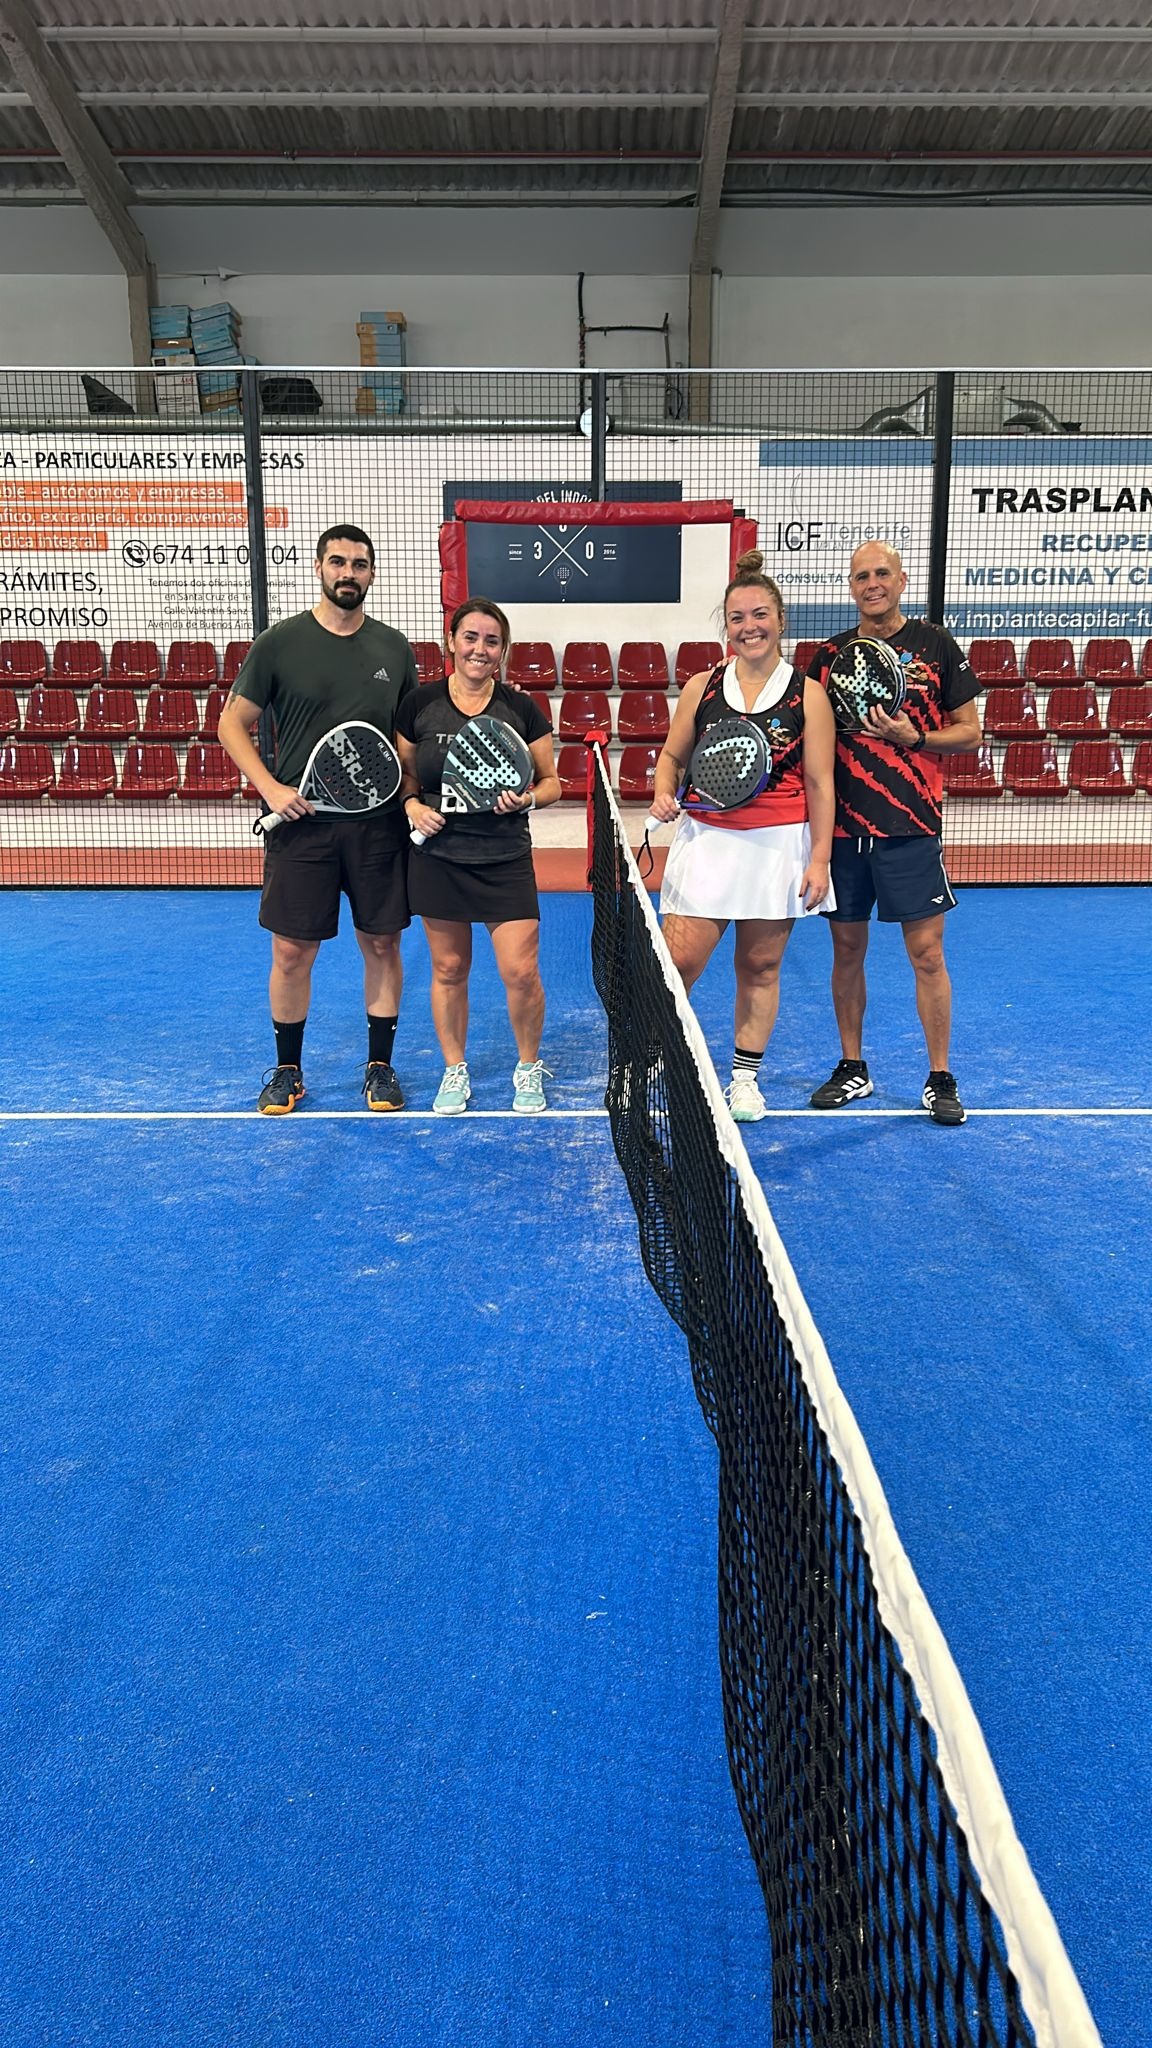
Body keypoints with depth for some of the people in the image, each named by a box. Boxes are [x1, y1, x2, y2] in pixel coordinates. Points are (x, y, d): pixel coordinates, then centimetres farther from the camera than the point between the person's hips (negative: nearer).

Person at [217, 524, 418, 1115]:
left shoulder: (393, 648, 7)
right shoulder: (278, 643, 0)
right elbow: (233, 724, 3)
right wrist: (271, 787, -9)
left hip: (379, 823, 2)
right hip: (301, 820, -2)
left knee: (382, 945, 7)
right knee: (292, 951, 3)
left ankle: (380, 1066, 22)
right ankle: (287, 1070, 21)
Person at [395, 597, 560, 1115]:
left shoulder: (522, 709, -1)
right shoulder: (419, 705, 0)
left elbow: (550, 782, 5)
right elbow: (403, 773, 10)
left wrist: (527, 798, -15)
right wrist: (413, 805, -9)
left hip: (505, 859, -1)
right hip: (438, 856, 1)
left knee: (521, 972, -5)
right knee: (448, 969, 9)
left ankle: (528, 1067, 19)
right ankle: (454, 1069, 28)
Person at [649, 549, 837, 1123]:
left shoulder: (808, 695, -1)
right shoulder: (701, 687, 5)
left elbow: (820, 783, -1)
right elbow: (672, 756, 15)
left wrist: (820, 858, -6)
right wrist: (663, 795, -6)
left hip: (778, 846, -1)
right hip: (705, 841, 1)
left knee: (760, 967, 9)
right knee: (677, 964, -6)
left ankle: (745, 1077, 23)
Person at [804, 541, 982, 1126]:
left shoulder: (935, 645, 2)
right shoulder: (830, 654, 9)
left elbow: (970, 732, 2)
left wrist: (913, 737, -13)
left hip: (910, 827, -3)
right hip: (842, 824, 3)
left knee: (927, 953, -2)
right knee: (847, 949, 10)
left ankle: (940, 1079, 10)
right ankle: (852, 1068, 24)